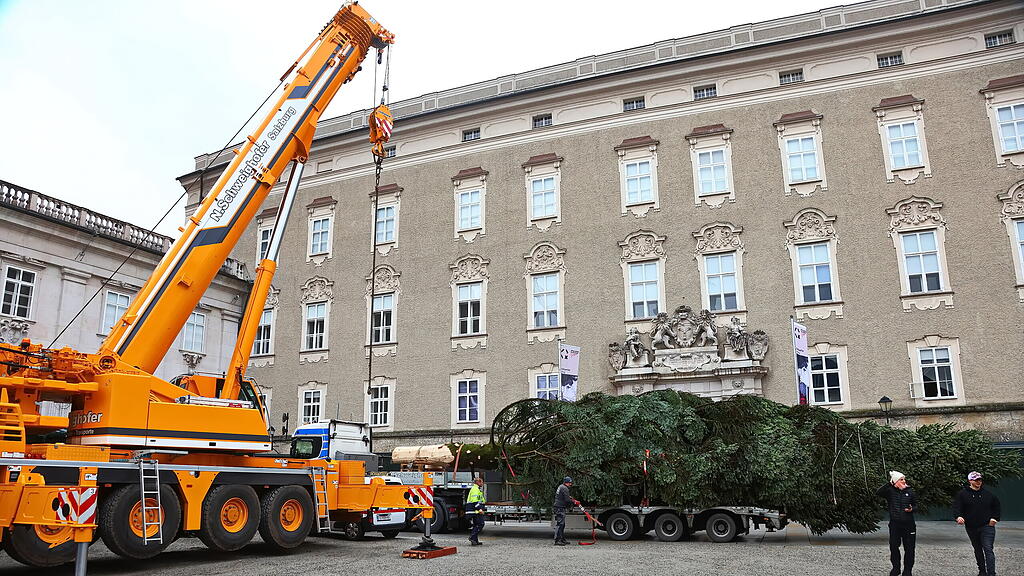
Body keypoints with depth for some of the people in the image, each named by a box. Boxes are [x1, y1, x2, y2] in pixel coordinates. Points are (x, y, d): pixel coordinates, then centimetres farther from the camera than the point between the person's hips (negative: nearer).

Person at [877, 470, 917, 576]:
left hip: (909, 524, 1)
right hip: (894, 524, -1)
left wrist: (912, 509, -9)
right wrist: (889, 484, -22)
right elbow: (878, 493, -19)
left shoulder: (910, 492, 4)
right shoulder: (890, 491, -2)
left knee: (909, 548, 4)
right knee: (893, 547, 6)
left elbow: (915, 504, 13)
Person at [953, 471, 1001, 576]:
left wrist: (994, 518, 5)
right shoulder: (963, 494, 0)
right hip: (971, 528, 1)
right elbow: (956, 506, -8)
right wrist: (959, 516, -27)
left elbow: (997, 506, 19)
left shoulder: (988, 494, 7)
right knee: (978, 550, 14)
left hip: (987, 526, -1)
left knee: (988, 549, -12)